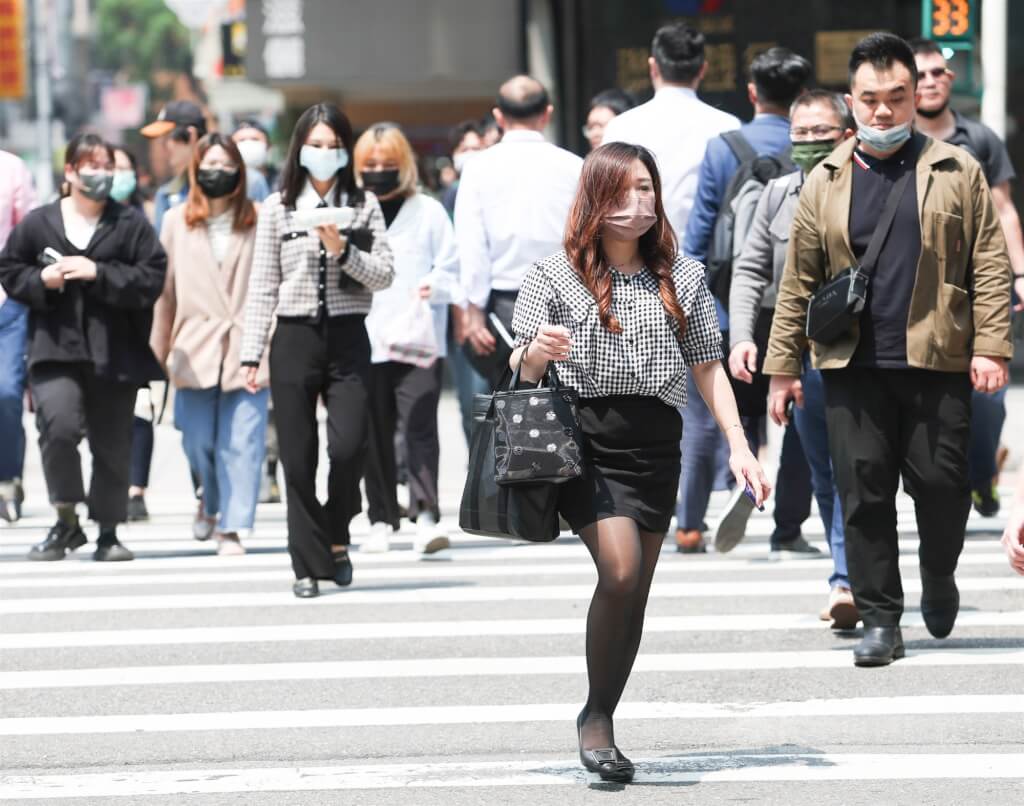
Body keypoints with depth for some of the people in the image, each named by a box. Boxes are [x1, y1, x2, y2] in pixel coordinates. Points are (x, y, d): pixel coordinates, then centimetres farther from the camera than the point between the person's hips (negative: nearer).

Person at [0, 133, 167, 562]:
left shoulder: (131, 224, 3)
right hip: (56, 349, -1)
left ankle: (107, 533, 21)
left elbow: (152, 278, -5)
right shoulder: (38, 223, 5)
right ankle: (66, 521, -2)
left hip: (114, 353, 1)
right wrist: (42, 279, -9)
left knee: (112, 445, 6)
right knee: (58, 426, -21)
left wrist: (98, 273, -14)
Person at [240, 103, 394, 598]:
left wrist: (344, 251, -15)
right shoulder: (277, 209, 6)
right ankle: (309, 563, 7)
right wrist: (251, 354, 2)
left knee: (348, 446, -13)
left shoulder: (363, 205, 6)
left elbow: (385, 275, 1)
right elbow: (262, 287, 6)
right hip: (295, 338, 0)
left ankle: (336, 536, 12)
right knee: (298, 458, 0)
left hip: (347, 338, 0)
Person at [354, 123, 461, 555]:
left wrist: (436, 286, -14)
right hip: (365, 342, 2)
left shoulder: (428, 211, 8)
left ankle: (426, 515, -20)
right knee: (375, 433, 4)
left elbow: (450, 265, 7)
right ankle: (381, 519, 12)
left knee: (419, 424, -14)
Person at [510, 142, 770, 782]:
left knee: (635, 591, 3)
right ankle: (596, 716, -5)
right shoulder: (556, 277, 3)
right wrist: (536, 353, -21)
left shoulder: (683, 277, 11)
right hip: (586, 437, -4)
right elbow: (521, 373, 3)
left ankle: (603, 719, 12)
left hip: (657, 445, 4)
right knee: (621, 570, -19)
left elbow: (708, 368, 13)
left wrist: (739, 445, 4)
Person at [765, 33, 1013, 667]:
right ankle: (881, 620, 6)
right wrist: (785, 365, 6)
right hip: (853, 367, 1)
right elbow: (799, 282, 10)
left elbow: (989, 265, 1)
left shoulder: (957, 173, 5)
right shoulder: (825, 184, 9)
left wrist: (991, 346, -8)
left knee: (942, 484, 0)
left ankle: (939, 575, 30)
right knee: (864, 494, -1)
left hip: (938, 363, -1)